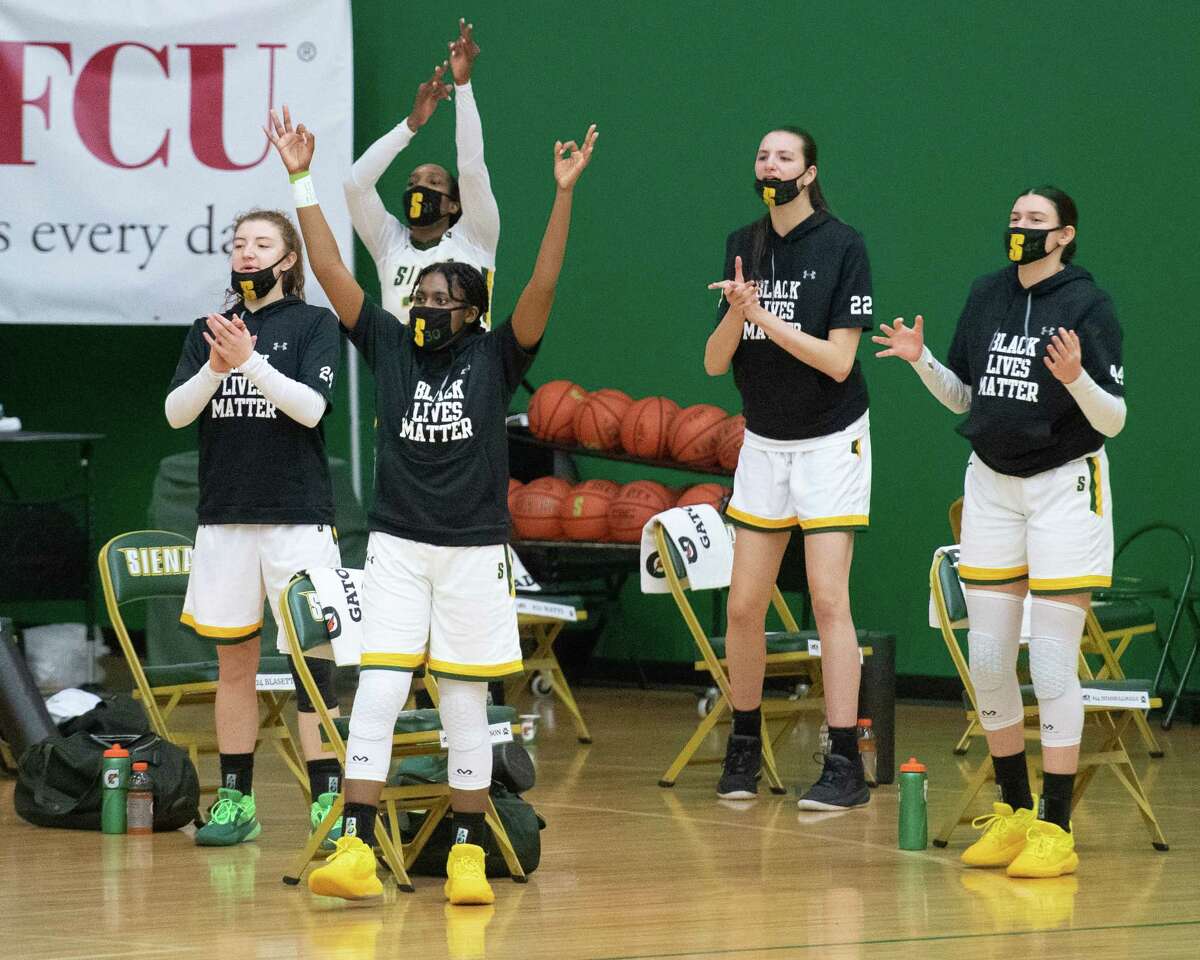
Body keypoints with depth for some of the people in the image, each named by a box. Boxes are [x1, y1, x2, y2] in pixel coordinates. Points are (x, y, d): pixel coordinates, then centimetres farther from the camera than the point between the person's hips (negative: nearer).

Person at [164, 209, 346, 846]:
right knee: (233, 661, 8)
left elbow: (311, 407, -12)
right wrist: (215, 369, -16)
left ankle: (327, 801, -8)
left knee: (310, 659, -7)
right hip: (224, 514, 4)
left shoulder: (315, 325, 1)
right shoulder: (207, 331, 12)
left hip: (297, 515, -4)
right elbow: (175, 412, 1)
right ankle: (235, 801, 14)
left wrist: (250, 360, -22)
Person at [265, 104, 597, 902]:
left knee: (466, 704, 4)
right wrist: (302, 179, -5)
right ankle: (358, 851, -11)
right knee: (378, 692, -9)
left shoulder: (495, 357, 0)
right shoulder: (390, 346, 4)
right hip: (397, 545, 1)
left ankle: (468, 853, 14)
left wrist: (564, 194, -21)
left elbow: (543, 286, -12)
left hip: (475, 550, -1)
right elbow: (331, 271, 1)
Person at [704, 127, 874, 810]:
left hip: (831, 442, -5)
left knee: (829, 599, -11)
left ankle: (845, 766, -9)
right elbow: (715, 363, 1)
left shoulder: (843, 246, -11)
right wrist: (737, 314, -18)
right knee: (745, 604, 3)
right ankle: (745, 747, 19)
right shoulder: (743, 248, 5)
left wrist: (767, 318, -23)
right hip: (764, 441, 5)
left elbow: (839, 360, -17)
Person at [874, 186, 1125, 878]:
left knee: (1053, 664, -7)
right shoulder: (987, 296, 6)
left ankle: (1056, 828, -1)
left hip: (1065, 488, -6)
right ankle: (1014, 813, 20)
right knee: (988, 660, 7)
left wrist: (1075, 377, -30)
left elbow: (1114, 420, -12)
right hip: (992, 485, 6)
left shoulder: (1087, 304, -11)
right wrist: (921, 359, -1)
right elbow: (963, 396, 16)